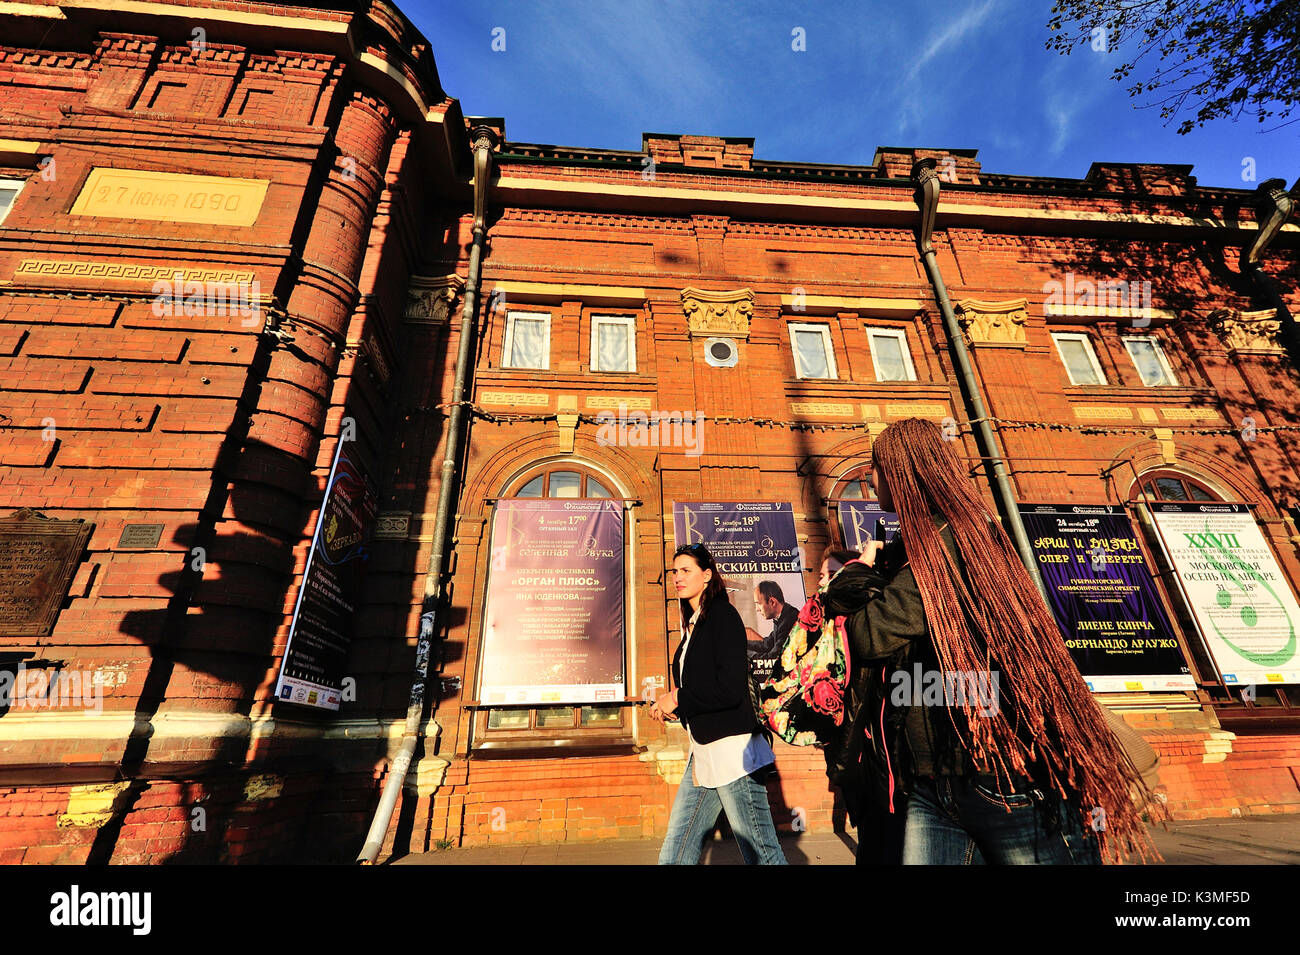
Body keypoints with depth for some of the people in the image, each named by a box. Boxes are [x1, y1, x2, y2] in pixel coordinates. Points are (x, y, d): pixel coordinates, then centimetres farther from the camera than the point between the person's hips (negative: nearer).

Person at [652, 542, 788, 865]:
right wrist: (670, 705, 3)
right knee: (673, 856, 12)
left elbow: (730, 689, -20)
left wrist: (678, 699, -9)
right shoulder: (694, 625, 13)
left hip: (732, 751, -8)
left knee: (762, 854, 6)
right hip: (703, 754, 9)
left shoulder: (722, 614, -11)